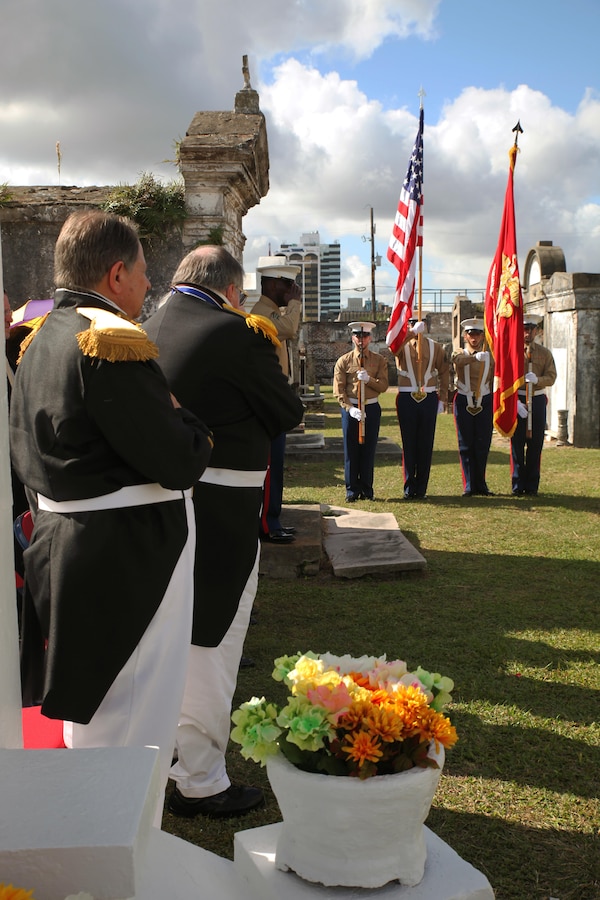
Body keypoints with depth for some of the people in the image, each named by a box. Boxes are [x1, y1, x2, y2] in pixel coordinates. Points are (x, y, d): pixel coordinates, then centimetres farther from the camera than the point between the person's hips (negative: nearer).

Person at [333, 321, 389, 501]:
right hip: (350, 408, -1)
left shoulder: (379, 360, 4)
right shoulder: (344, 361, 0)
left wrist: (369, 379, -20)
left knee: (369, 450, 6)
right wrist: (350, 409, -16)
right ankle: (352, 491, 13)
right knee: (351, 451, 3)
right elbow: (338, 390, -4)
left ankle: (367, 490, 16)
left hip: (372, 408, 1)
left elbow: (384, 386, -3)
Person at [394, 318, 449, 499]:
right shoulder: (402, 346, 3)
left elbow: (443, 372, 13)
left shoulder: (435, 347, 8)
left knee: (426, 444, 3)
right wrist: (413, 332, -33)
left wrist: (443, 398, 7)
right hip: (407, 399, -1)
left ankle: (421, 489, 12)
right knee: (408, 444, 2)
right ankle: (409, 489, 11)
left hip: (429, 400, 1)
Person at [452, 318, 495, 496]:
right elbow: (459, 360, -23)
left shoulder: (490, 356, 9)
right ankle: (469, 486, 7)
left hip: (485, 402, 1)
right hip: (464, 402, -1)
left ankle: (481, 484, 13)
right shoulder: (459, 354, 3)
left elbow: (494, 382, 12)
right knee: (466, 445, 0)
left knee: (483, 445, 1)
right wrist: (476, 357, -42)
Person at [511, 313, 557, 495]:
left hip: (538, 400, 2)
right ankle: (518, 485, 10)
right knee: (517, 443, 0)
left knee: (536, 443, 3)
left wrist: (537, 379, -19)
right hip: (516, 400, -2)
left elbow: (551, 377, 3)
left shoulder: (545, 353, 8)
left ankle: (532, 486, 11)